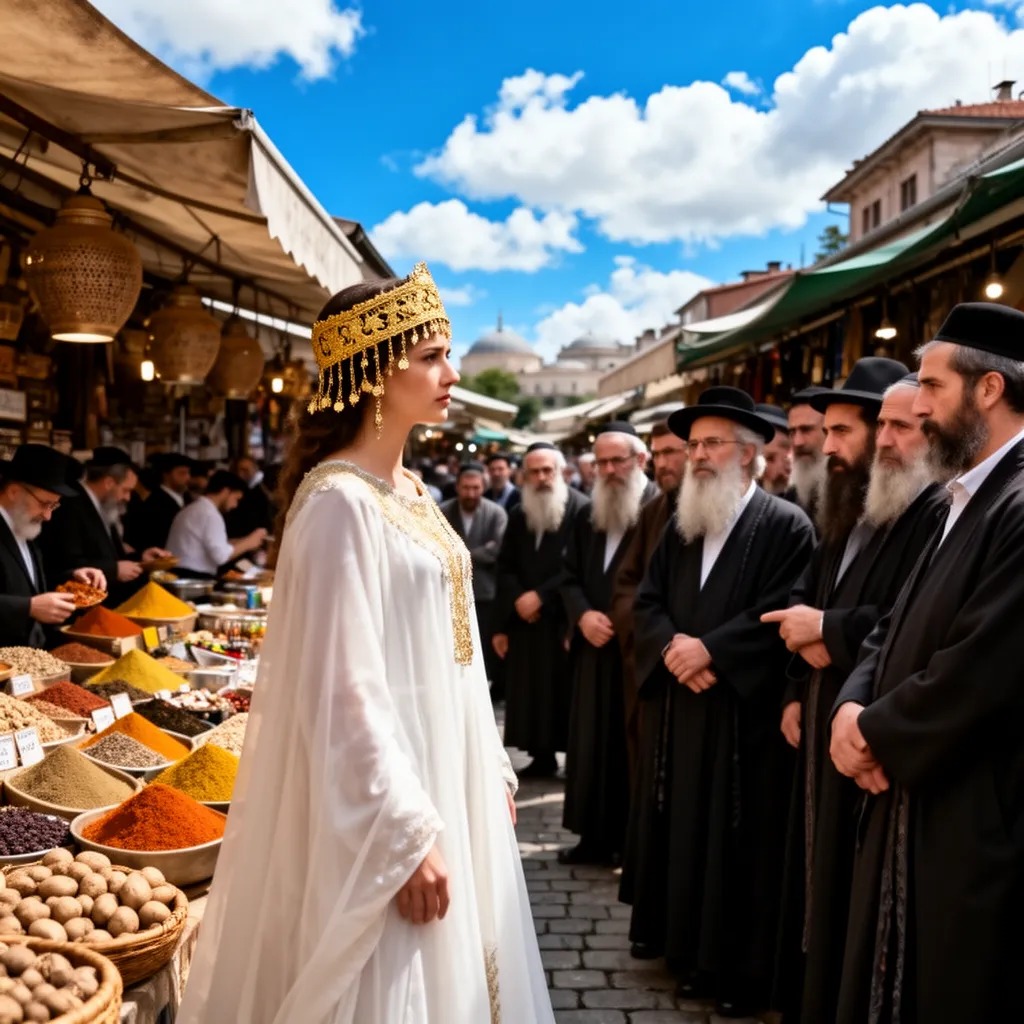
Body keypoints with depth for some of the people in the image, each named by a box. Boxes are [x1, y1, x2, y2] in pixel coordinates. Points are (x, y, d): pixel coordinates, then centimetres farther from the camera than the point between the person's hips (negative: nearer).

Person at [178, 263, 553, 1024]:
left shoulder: (411, 493, 8)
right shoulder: (340, 501, -19)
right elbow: (345, 687, -22)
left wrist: (490, 767, 15)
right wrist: (404, 834, -20)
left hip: (446, 773, 9)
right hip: (389, 790, -9)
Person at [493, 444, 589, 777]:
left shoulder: (582, 509, -9)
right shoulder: (518, 515, 11)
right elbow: (505, 568, 9)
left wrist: (541, 595, -15)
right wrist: (517, 601, -6)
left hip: (565, 619, -5)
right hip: (525, 621, 5)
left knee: (568, 693, 1)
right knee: (531, 694, 8)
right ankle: (542, 757, 19)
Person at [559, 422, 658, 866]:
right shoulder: (588, 516, 14)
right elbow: (570, 577, 13)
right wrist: (582, 615, -5)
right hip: (595, 647, 7)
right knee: (591, 742, 11)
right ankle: (595, 836, 22)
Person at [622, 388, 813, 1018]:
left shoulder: (786, 525, -7)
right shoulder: (680, 525, 12)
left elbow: (783, 614, -16)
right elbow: (648, 599, 8)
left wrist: (709, 649, -18)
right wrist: (671, 648, -11)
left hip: (745, 711, -6)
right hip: (677, 706, 6)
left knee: (738, 842, 2)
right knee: (682, 830, 13)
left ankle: (742, 969, 15)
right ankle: (689, 947, 28)